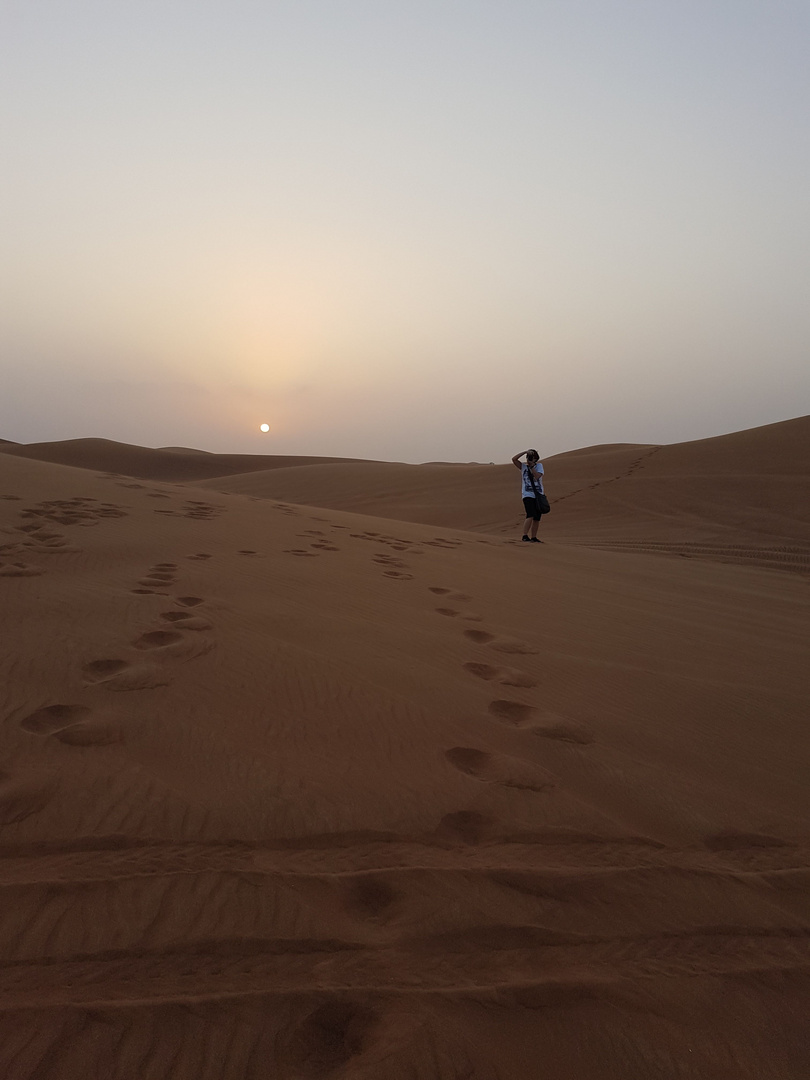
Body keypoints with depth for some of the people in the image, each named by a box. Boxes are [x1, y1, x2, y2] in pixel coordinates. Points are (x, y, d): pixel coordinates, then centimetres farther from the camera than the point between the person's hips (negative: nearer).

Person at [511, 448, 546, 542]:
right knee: (530, 516, -19)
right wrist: (525, 452, -10)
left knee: (537, 518, 5)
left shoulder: (539, 465, 7)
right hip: (528, 495, -2)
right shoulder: (523, 467, 8)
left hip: (538, 495, 2)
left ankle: (533, 538, 14)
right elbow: (514, 459, -7)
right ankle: (525, 536, -16)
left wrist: (531, 466, -11)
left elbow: (537, 476, -11)